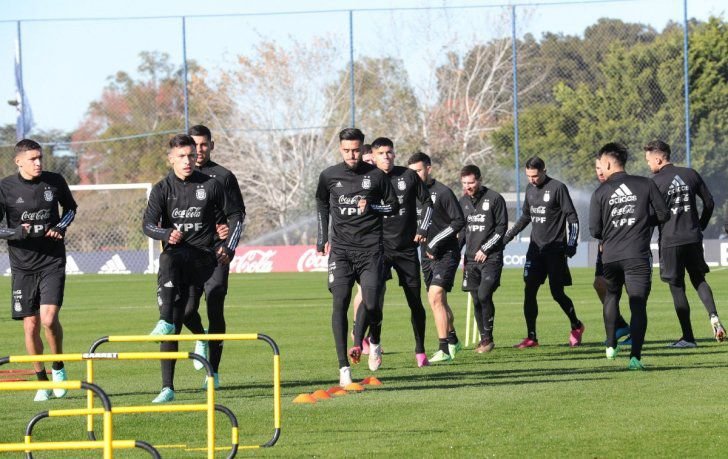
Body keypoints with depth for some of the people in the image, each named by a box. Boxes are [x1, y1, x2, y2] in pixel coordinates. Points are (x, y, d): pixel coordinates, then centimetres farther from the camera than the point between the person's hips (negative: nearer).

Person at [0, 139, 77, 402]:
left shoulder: (55, 182, 0)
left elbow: (70, 208, 18)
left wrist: (61, 227, -1)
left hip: (52, 262, 0)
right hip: (23, 265, 0)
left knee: (49, 318, -17)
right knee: (30, 325, 1)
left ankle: (58, 367, 7)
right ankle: (42, 382, 16)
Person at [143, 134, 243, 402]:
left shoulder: (210, 185, 5)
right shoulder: (162, 189, 4)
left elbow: (235, 215, 16)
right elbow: (148, 225, -7)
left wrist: (229, 247, 4)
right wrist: (167, 234, -27)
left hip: (203, 257, 2)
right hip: (175, 254, -1)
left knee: (169, 259, -27)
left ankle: (166, 322, -14)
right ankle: (168, 388, -15)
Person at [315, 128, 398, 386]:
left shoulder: (376, 176, 1)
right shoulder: (329, 176, 5)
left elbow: (393, 205, 11)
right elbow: (322, 205, 23)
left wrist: (371, 207, -8)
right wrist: (322, 238, 18)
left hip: (370, 248, -1)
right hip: (340, 248, 1)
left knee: (371, 304, -9)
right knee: (340, 303, -12)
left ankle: (374, 341, 26)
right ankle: (344, 367, -12)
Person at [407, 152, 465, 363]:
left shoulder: (442, 192, -10)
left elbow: (459, 221, -13)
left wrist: (435, 242, -16)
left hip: (446, 253, -7)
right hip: (427, 255, 7)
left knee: (435, 297, -18)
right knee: (438, 301, 15)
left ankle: (444, 350, -18)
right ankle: (453, 341, 34)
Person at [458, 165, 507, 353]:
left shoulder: (494, 199, -5)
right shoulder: (463, 201, 12)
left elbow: (501, 228, -6)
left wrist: (485, 249, -12)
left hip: (491, 258, -5)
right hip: (471, 259, 5)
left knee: (484, 295, -17)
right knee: (476, 300, 4)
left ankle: (488, 337, -8)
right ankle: (483, 338, 12)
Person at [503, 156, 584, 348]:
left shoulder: (557, 188, -9)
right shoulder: (530, 189, 10)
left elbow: (572, 218, -8)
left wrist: (571, 244, -15)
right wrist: (507, 237, 21)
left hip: (555, 249, -6)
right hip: (535, 248, 6)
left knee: (557, 293, -3)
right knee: (529, 292, -2)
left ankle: (576, 326, 21)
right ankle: (531, 337, 2)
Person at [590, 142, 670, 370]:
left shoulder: (601, 192, -1)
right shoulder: (645, 185, 0)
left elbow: (594, 230, -3)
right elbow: (663, 214, 2)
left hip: (611, 256, 1)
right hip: (638, 256, -1)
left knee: (611, 295, 26)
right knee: (638, 305, -1)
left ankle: (611, 345, 27)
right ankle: (635, 356, -12)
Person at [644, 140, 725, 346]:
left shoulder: (656, 182, -9)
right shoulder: (691, 175, 5)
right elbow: (709, 202, 10)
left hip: (670, 240, -4)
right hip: (693, 238, 4)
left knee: (677, 287, 3)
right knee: (698, 280, 19)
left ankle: (688, 337, 4)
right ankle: (713, 315, -7)